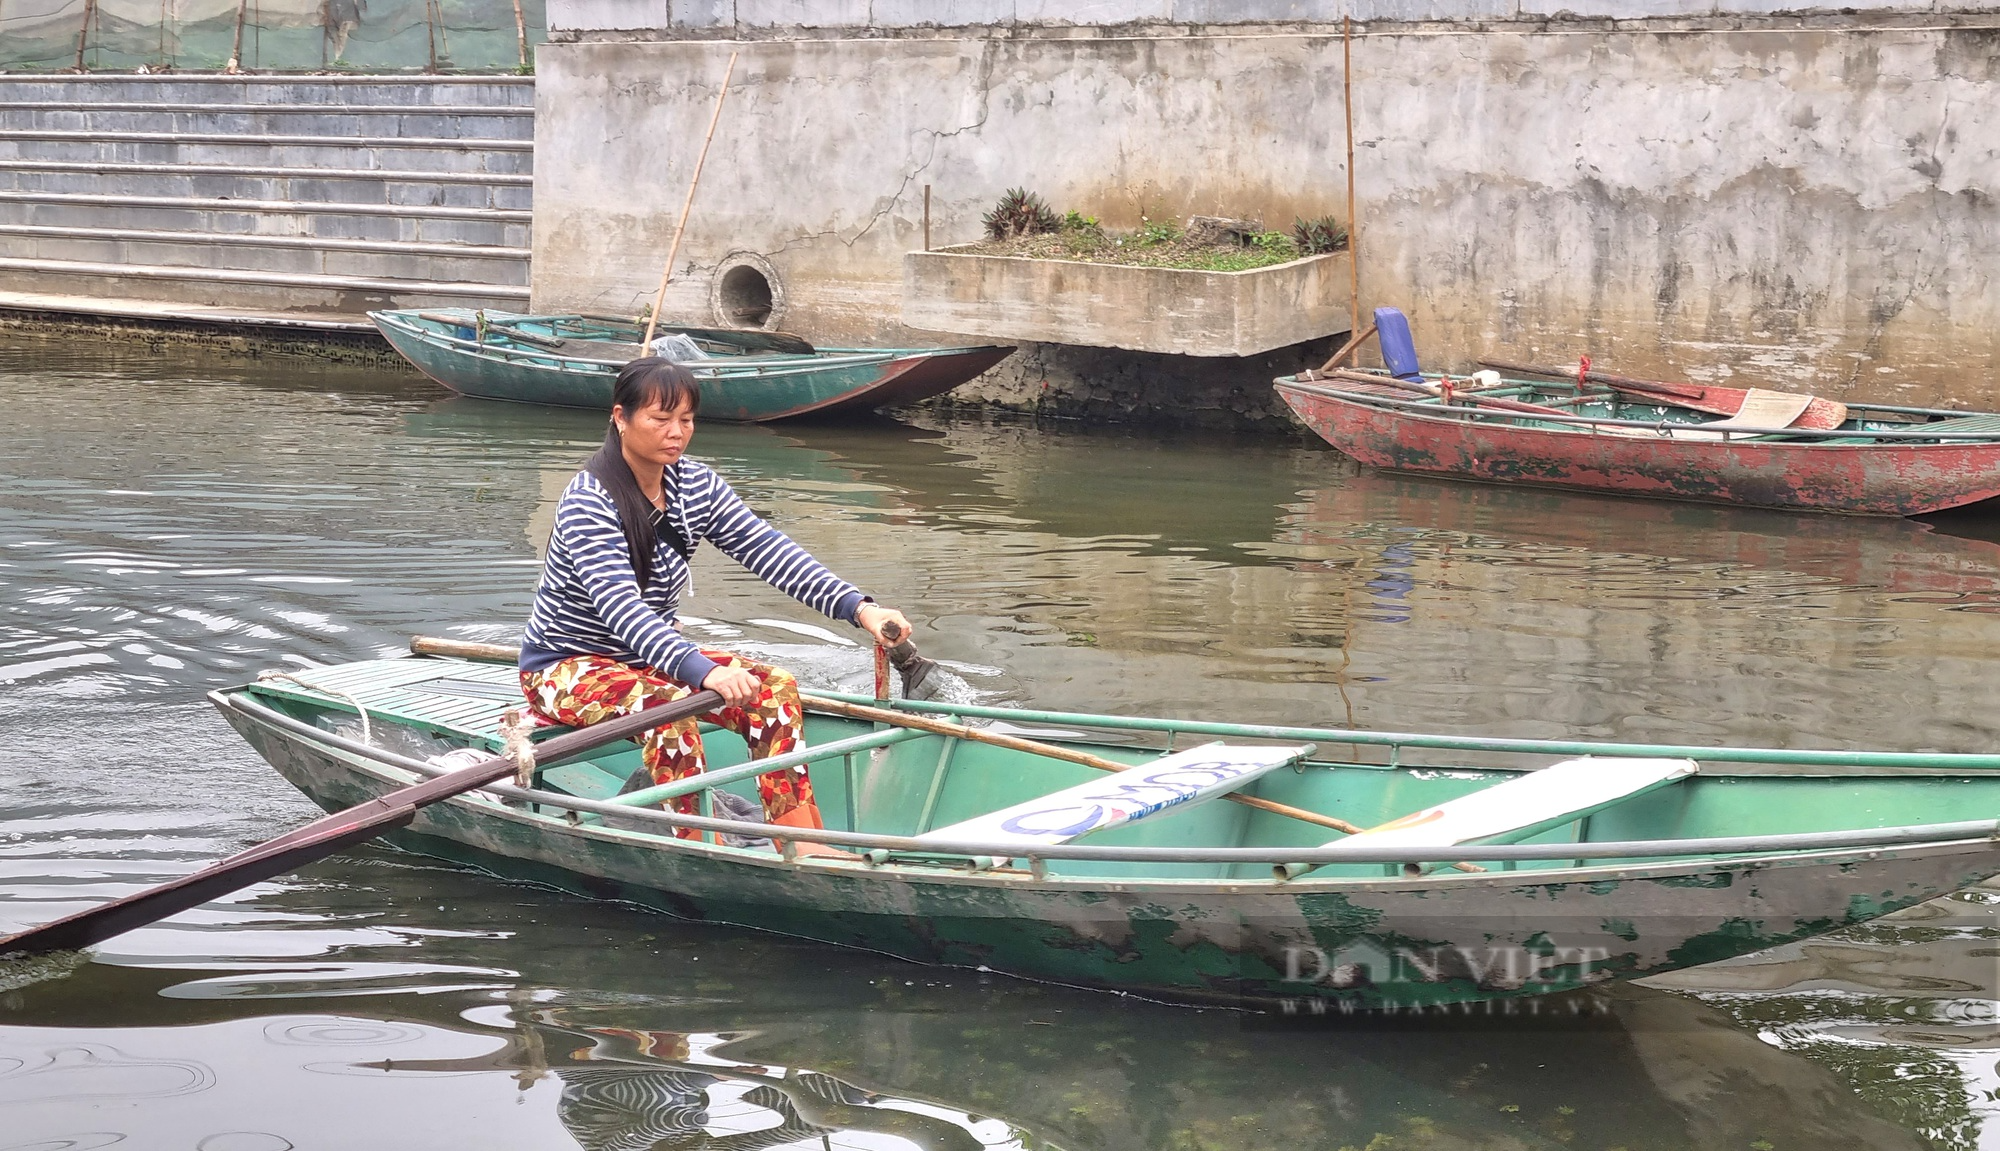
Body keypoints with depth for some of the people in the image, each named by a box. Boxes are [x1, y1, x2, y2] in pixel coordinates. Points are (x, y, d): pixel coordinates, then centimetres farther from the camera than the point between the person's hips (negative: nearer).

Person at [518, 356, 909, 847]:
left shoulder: (696, 486, -1)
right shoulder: (588, 502, -23)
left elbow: (769, 552, -10)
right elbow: (619, 605, -36)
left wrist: (858, 607, -25)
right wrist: (703, 671, -49)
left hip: (651, 655, 7)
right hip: (569, 666, -7)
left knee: (772, 688, -12)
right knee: (666, 705, -35)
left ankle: (803, 845, -18)